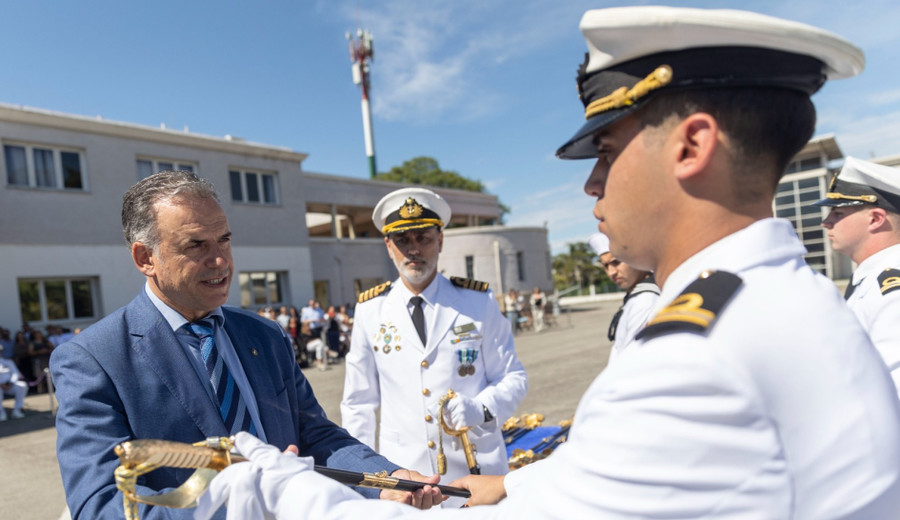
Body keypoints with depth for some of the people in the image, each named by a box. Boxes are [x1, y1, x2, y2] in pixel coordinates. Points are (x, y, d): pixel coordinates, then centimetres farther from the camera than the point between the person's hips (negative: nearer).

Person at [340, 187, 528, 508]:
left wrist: (481, 409, -19)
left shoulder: (479, 302, -4)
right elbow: (358, 405, 4)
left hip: (478, 474, 0)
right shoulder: (369, 311, -1)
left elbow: (513, 379, 0)